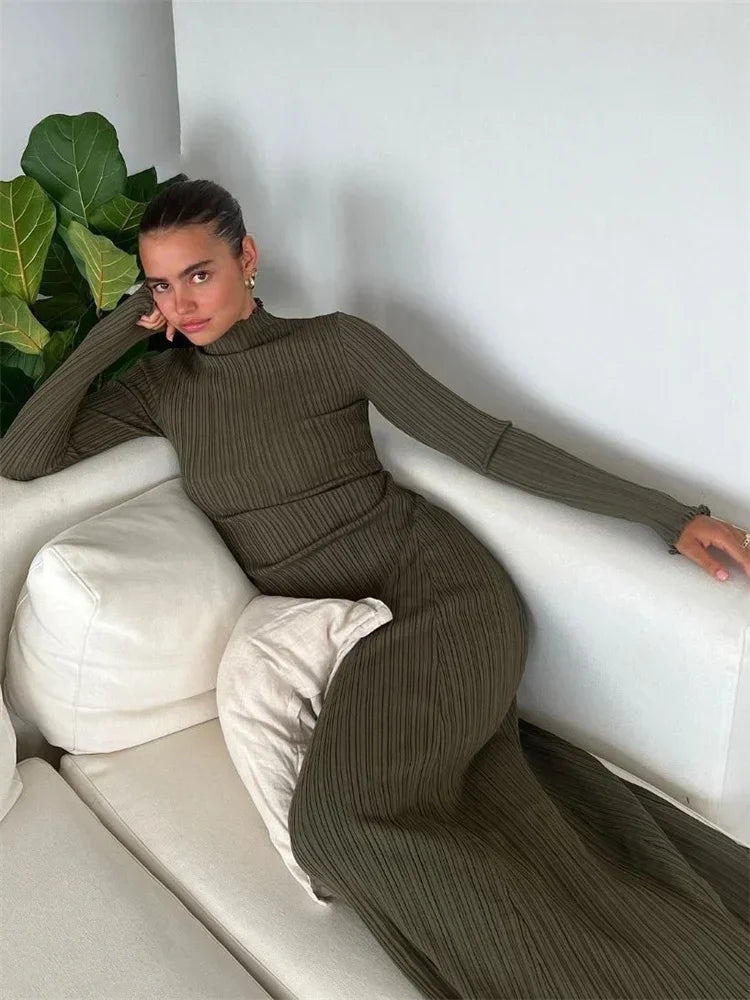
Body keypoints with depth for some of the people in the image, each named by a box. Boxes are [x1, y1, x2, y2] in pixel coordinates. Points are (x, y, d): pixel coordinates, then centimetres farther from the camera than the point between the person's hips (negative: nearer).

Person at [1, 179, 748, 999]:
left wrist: (667, 515, -6)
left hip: (431, 580, -4)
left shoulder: (336, 342, 1)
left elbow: (484, 441, -1)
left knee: (345, 816, -30)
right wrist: (111, 335, 2)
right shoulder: (159, 386, 13)